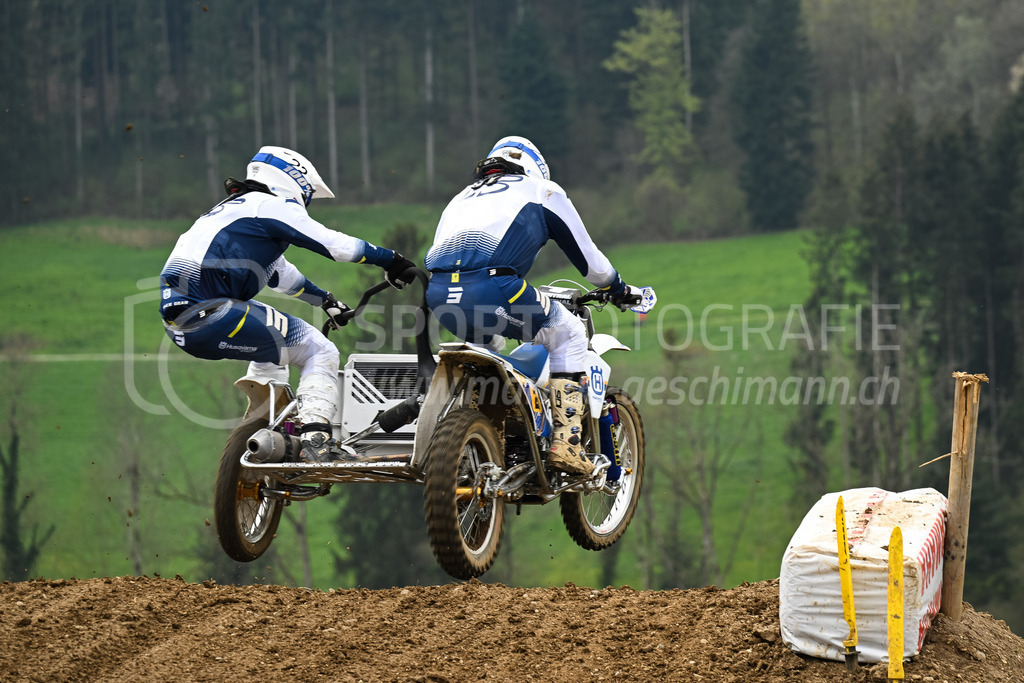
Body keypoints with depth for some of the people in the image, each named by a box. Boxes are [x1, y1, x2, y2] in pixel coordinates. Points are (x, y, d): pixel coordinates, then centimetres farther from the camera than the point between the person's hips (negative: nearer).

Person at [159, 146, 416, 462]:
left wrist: (325, 300, 48)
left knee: (273, 347, 35)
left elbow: (279, 273, 41)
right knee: (321, 354, -4)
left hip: (177, 322, 10)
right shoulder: (271, 205, 1)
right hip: (211, 314, -10)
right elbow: (334, 244, -1)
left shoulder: (233, 209, 29)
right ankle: (315, 439, -19)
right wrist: (391, 260, 10)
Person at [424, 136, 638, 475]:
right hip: (491, 288, -6)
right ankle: (565, 441, 5)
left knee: (487, 340, 39)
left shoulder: (463, 196, 37)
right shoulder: (542, 190, 23)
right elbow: (587, 256, 25)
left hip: (437, 294, 6)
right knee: (568, 334, 17)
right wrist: (617, 287, 46)